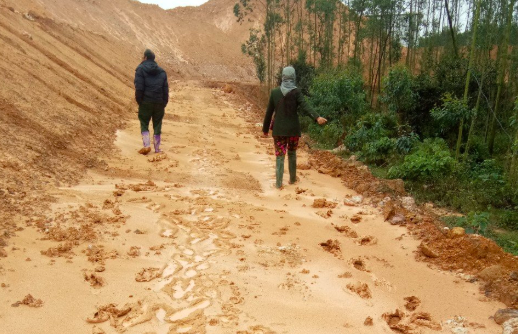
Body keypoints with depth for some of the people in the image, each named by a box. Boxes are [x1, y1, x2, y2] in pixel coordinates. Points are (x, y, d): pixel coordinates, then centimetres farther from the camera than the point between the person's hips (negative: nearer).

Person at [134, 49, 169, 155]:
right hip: (159, 103, 4)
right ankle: (157, 149, 13)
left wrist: (139, 101, -2)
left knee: (144, 124, 10)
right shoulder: (162, 71, 12)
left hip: (146, 102, -3)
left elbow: (139, 87, -12)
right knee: (157, 126, 10)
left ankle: (147, 145, -3)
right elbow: (166, 89, 8)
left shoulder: (141, 69, -2)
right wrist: (164, 104, 10)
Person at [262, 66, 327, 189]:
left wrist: (265, 128, 11)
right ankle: (292, 179, 29)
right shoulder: (296, 92, -9)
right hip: (293, 129, 0)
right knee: (292, 154, 18)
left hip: (279, 129, 0)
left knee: (279, 155, 5)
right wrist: (317, 117, -34)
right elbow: (305, 107, -23)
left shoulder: (274, 92, -2)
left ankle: (279, 183, 1)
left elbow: (269, 112, 2)